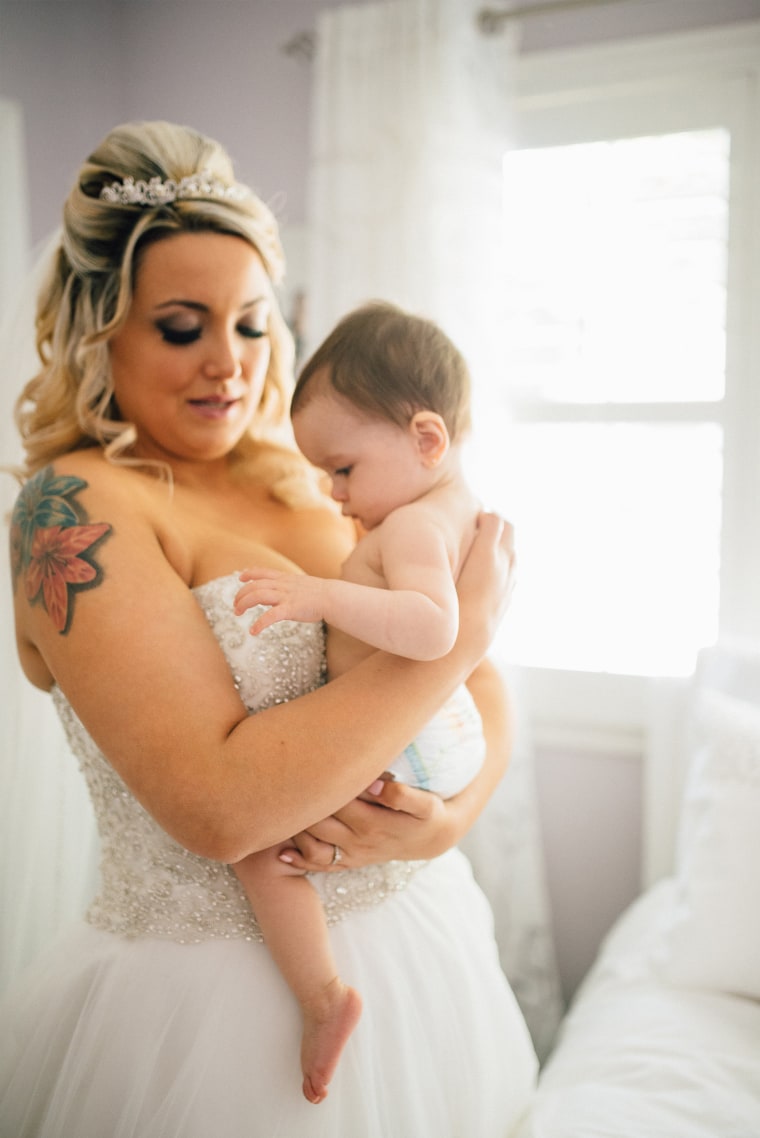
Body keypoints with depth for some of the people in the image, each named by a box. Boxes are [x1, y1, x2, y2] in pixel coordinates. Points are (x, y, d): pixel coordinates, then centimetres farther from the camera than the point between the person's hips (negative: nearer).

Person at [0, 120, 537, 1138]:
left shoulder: (314, 487, 2)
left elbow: (487, 695, 5)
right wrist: (465, 625, -21)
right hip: (216, 986, -6)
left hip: (417, 936, 6)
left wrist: (453, 812, -17)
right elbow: (216, 802, -27)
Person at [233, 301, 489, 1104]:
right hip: (444, 730, 11)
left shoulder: (411, 526, -23)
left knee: (260, 844, -13)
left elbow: (433, 627, -42)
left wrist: (323, 596, -45)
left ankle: (322, 998, -3)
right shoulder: (466, 509, 7)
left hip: (397, 751, -11)